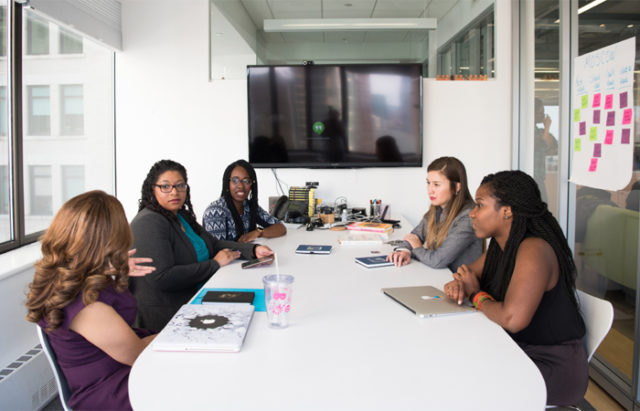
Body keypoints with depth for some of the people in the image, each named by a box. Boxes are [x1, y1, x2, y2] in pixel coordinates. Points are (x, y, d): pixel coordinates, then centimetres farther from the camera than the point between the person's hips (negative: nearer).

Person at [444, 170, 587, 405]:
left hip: (552, 367, -8)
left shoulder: (534, 250, -26)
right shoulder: (500, 245, 3)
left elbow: (512, 319, -35)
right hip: (518, 351, 8)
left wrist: (477, 295, -16)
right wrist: (459, 284, -8)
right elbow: (470, 273, 17)